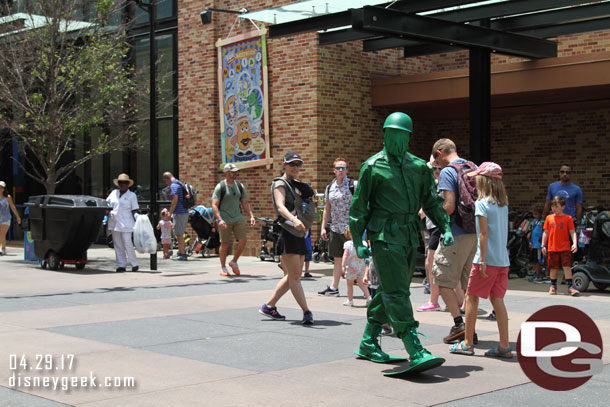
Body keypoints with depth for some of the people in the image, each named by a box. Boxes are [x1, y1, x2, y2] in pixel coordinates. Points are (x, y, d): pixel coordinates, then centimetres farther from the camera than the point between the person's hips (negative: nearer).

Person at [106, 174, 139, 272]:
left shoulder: (132, 195, 3)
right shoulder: (114, 193, 13)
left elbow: (134, 210, 0)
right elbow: (106, 204, 20)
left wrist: (137, 222, -13)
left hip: (126, 223, -4)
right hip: (114, 223, 4)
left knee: (128, 244, -9)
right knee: (118, 245, 5)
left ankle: (134, 264, 3)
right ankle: (121, 265, 9)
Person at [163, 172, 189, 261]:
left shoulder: (173, 185, -12)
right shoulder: (180, 183, 17)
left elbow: (175, 200, -20)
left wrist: (170, 213, -16)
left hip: (179, 213, -9)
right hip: (184, 212, 9)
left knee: (179, 234, -4)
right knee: (179, 234, 16)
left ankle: (183, 254, -2)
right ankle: (180, 252, 23)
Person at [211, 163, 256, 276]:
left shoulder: (240, 186, 11)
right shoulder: (220, 187, -5)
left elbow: (245, 203, 17)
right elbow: (214, 205, -10)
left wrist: (251, 215, 4)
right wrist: (219, 219, -23)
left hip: (238, 218, 4)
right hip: (225, 220, -4)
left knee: (243, 239, -7)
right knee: (225, 243, -2)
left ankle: (234, 262, 13)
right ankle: (223, 268, 13)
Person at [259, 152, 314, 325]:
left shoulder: (298, 185, 20)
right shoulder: (279, 184, -5)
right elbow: (280, 207, -20)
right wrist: (294, 220, -39)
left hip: (299, 233, 9)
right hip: (286, 233, -9)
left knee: (291, 276, 11)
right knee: (294, 275, -9)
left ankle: (269, 306, 20)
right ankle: (306, 312, -9)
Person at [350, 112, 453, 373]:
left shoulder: (418, 167, 13)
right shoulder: (373, 166, -1)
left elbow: (432, 200, 18)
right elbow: (359, 205, 0)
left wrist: (445, 227, 5)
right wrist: (357, 241, -5)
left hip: (409, 237, 6)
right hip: (385, 236, -6)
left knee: (389, 292, 13)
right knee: (397, 293, -12)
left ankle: (368, 344, 26)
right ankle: (416, 353, -18)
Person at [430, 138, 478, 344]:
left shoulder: (447, 172, -11)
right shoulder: (474, 167, 12)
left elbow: (449, 206, -17)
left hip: (457, 234, -7)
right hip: (476, 233, 7)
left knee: (443, 279, 3)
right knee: (470, 282, 13)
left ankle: (459, 323, -5)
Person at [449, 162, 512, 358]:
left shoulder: (482, 203, -11)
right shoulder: (503, 204, 11)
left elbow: (484, 234, -15)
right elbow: (502, 231, 14)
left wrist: (483, 261, -15)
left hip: (487, 260, -7)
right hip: (503, 260, 7)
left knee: (471, 297, 4)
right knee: (497, 299, 7)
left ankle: (468, 343, 9)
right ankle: (504, 346, 4)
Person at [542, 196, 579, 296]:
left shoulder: (568, 218, -1)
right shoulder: (549, 218, 6)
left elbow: (572, 232, -3)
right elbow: (545, 232, 11)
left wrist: (575, 243, -17)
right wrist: (543, 245, 8)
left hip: (565, 248, -2)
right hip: (552, 248, 2)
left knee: (567, 267, -6)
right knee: (553, 268, 9)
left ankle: (570, 287, -1)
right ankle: (553, 286, 24)